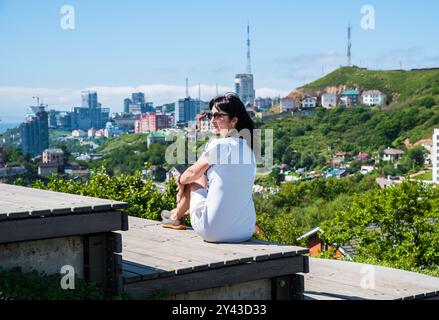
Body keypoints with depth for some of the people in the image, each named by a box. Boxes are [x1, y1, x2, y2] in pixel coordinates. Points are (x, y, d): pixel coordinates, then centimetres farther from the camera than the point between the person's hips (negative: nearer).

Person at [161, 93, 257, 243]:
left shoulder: (218, 145, -13)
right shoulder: (248, 147, 8)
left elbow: (192, 174, 2)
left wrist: (181, 181, 26)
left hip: (214, 231, -6)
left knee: (194, 180, 18)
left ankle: (176, 217, 43)